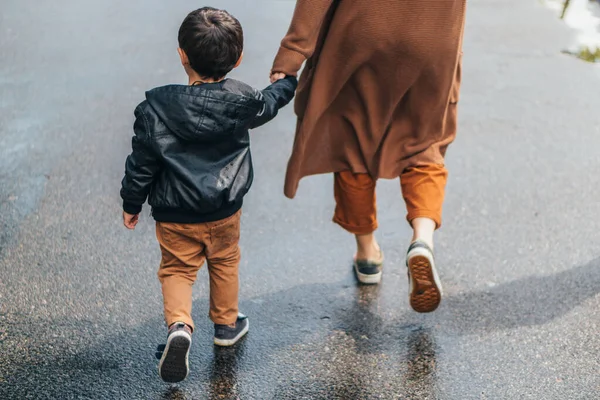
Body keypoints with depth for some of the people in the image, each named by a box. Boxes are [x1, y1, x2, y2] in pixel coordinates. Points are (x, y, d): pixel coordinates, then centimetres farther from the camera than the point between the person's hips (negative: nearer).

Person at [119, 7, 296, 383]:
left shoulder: (156, 108, -16)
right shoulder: (240, 101, -10)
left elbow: (142, 162, -10)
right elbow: (268, 104, 13)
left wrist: (132, 203, 5)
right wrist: (287, 82, 35)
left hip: (175, 216, -2)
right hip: (225, 211, 2)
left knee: (177, 270, 12)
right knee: (225, 263, 23)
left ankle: (180, 324, -11)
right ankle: (226, 324, 39)